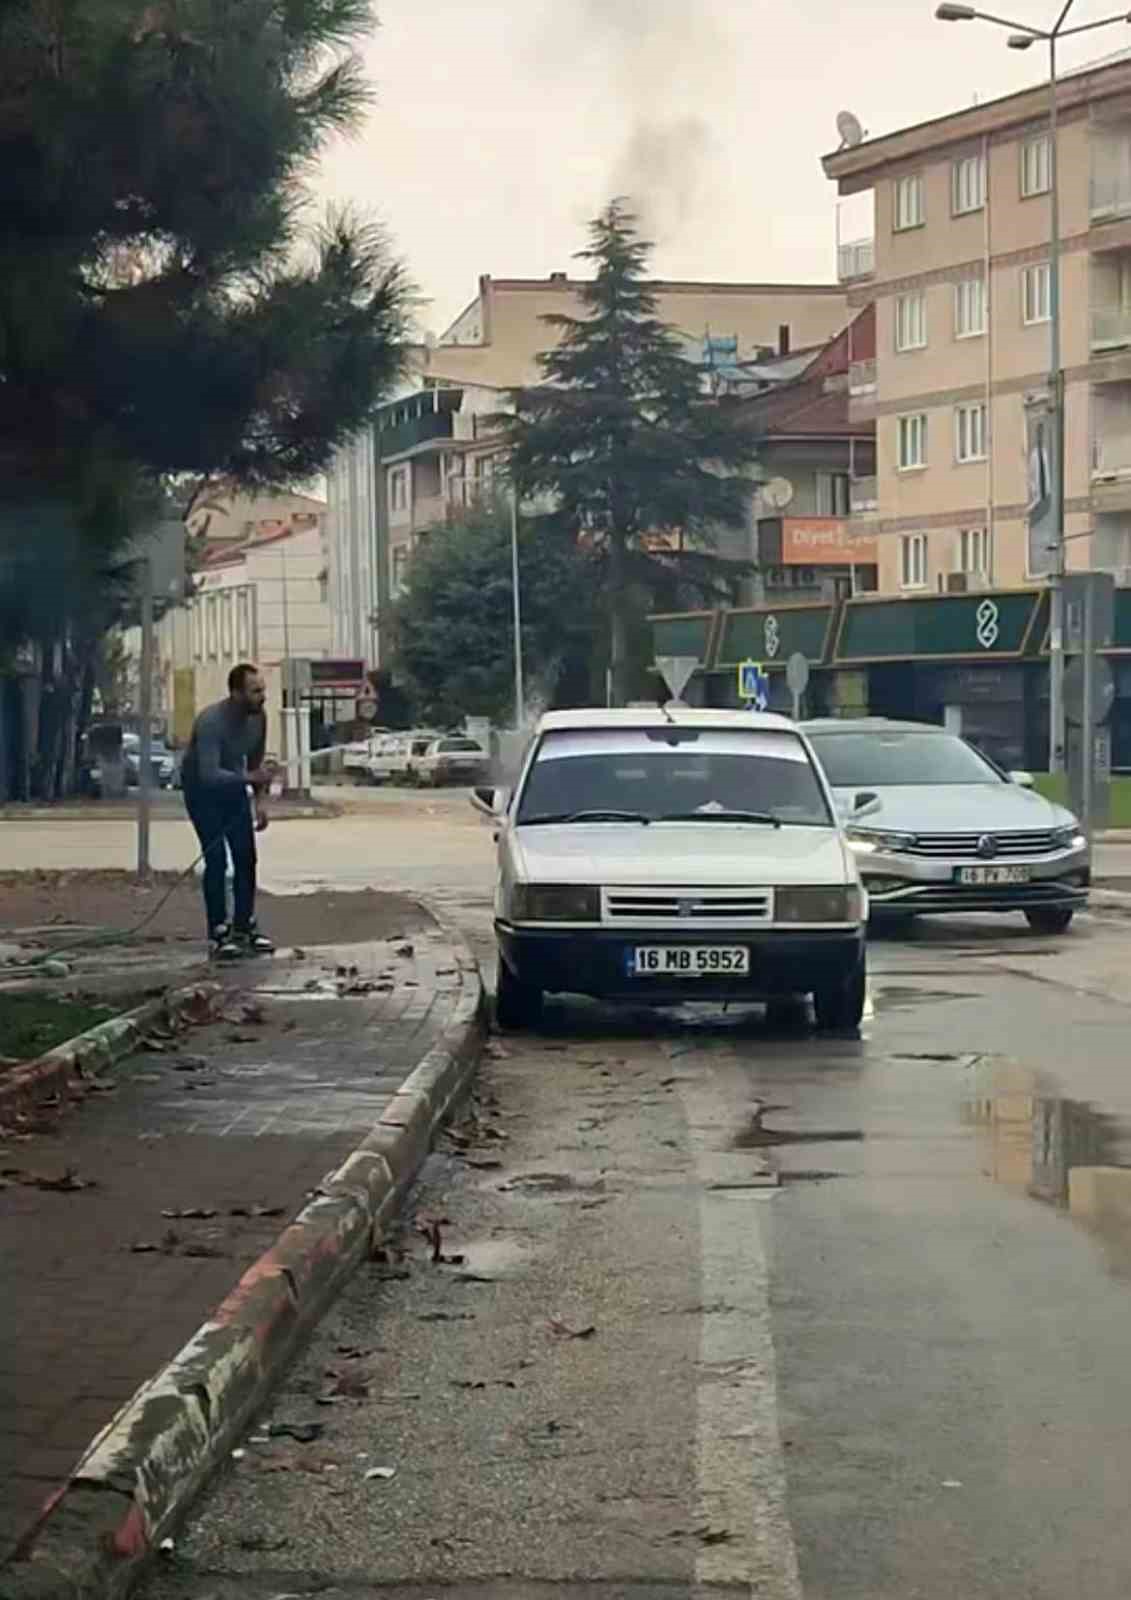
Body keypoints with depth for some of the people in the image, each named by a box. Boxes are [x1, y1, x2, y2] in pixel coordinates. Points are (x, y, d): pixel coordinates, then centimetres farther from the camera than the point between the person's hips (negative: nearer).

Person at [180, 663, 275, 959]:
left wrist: (260, 800, -2)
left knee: (246, 857, 2)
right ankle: (219, 933, -9)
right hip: (202, 789, -6)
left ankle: (245, 927, 11)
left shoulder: (258, 717, -12)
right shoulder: (212, 721, -33)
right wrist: (248, 778, -53)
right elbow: (209, 774, -42)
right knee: (216, 859, -13)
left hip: (233, 785, 6)